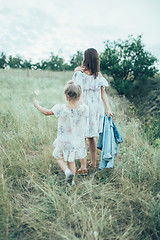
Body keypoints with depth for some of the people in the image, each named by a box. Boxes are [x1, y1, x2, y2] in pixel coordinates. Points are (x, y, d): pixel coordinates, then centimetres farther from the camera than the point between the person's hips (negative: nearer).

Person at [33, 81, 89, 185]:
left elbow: (47, 112, -2)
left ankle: (67, 171, -1)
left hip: (64, 140, -3)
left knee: (59, 157, 21)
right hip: (78, 140, 3)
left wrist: (37, 105, 14)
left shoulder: (61, 108, -20)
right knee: (72, 160, 21)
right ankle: (72, 180, 32)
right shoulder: (85, 108, -14)